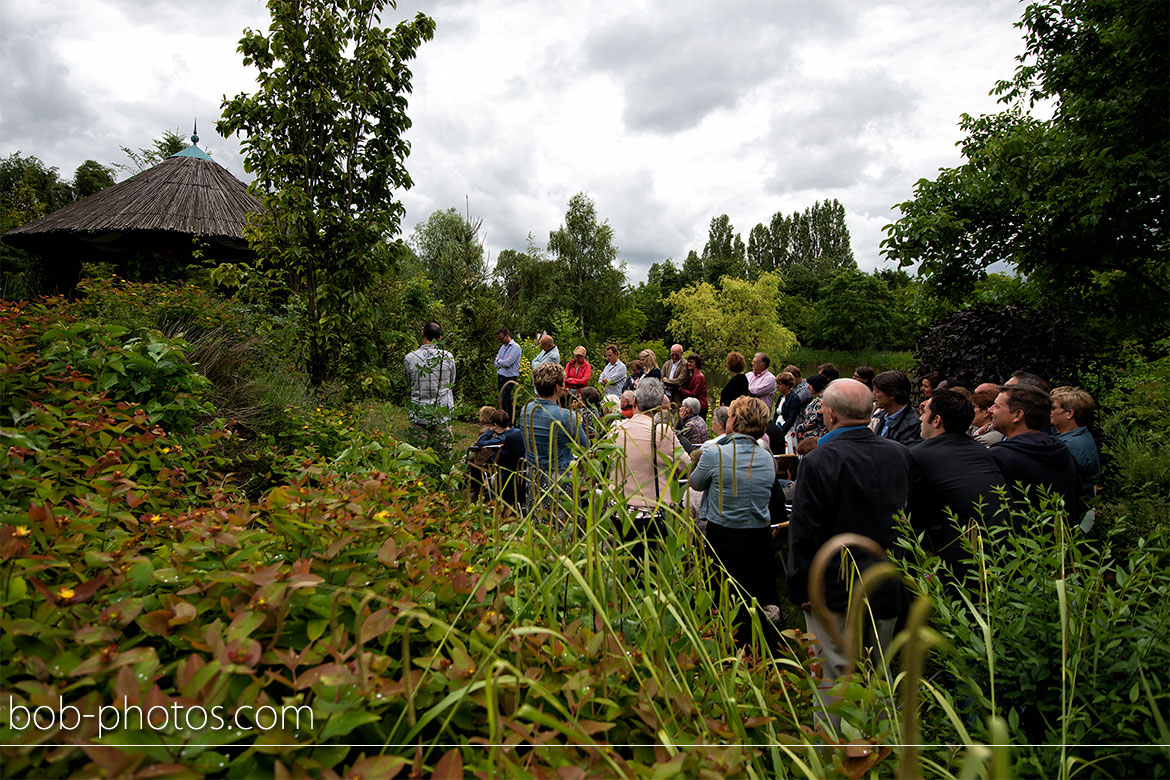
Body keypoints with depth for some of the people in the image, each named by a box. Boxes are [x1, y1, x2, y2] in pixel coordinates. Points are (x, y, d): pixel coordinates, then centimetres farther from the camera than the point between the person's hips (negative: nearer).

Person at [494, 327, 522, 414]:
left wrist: (499, 361, -1)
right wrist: (503, 362, -8)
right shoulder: (502, 347, 15)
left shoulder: (515, 347, -10)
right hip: (500, 377, 8)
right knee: (507, 400, 12)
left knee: (503, 401, -13)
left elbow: (507, 363, -20)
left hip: (509, 378, -8)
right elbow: (496, 364, 10)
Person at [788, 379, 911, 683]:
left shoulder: (819, 460, -20)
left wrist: (800, 588, -7)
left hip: (836, 592, -6)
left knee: (836, 678, 7)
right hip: (887, 590, 6)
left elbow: (804, 531, -17)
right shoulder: (900, 454, -2)